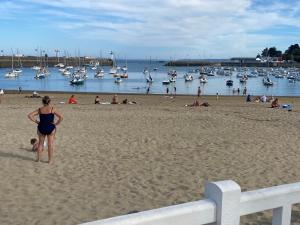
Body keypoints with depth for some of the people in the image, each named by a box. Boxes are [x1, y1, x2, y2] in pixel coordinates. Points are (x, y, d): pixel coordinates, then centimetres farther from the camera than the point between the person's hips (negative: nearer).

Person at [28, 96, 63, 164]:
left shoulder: (39, 109, -3)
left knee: (40, 143, 17)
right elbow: (61, 117, -18)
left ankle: (38, 158, 26)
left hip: (41, 128, 2)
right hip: (50, 128, -2)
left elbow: (29, 115, -6)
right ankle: (50, 160, 14)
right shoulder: (52, 109, -10)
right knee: (50, 144, 8)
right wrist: (56, 124, -6)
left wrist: (36, 121, 1)